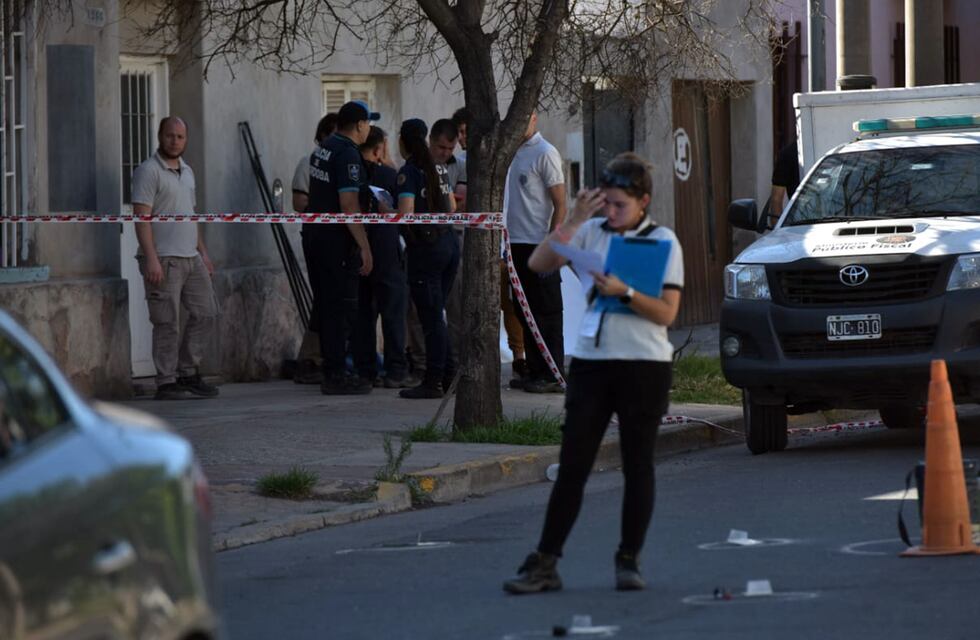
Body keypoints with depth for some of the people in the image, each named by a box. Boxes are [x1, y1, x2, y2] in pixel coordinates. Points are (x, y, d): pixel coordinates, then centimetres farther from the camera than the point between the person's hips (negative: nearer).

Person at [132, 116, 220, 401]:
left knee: (205, 313, 7)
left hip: (191, 258, 8)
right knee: (167, 322, -7)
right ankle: (166, 382, -2)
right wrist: (151, 258, -22)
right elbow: (142, 217, -14)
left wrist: (203, 252, 20)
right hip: (163, 260, -8)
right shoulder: (149, 171, -8)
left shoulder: (187, 172, 18)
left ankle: (188, 373, 16)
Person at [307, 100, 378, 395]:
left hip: (318, 235, 9)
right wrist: (365, 247, -20)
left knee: (328, 306, 14)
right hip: (339, 239, -9)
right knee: (341, 306, -6)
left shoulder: (322, 149, 13)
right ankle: (337, 376, -5)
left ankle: (332, 372, 19)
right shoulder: (347, 154, -16)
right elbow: (349, 205, -22)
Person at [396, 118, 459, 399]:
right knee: (435, 315, 16)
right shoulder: (437, 169, 12)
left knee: (431, 318, -4)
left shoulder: (408, 171, -11)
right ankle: (448, 375, 15)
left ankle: (433, 382, -2)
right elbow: (452, 207, 18)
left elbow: (405, 214, -20)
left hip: (425, 247, -7)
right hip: (449, 241, 7)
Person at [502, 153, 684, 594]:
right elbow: (539, 264, -4)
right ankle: (545, 563, 0)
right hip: (591, 360, 2)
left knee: (637, 466, 5)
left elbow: (667, 313, -7)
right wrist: (574, 221, -11)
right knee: (572, 466, 1)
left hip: (644, 364, -2)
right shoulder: (592, 232, 6)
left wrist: (624, 293, -21)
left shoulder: (663, 242, -1)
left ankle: (629, 561, 14)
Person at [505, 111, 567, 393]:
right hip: (517, 243, 8)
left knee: (546, 312, -4)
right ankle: (535, 372, 18)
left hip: (539, 244, -8)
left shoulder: (545, 154, -9)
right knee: (525, 312, 11)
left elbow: (560, 204, -12)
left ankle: (552, 375, -1)